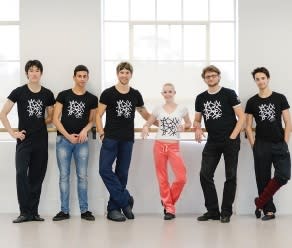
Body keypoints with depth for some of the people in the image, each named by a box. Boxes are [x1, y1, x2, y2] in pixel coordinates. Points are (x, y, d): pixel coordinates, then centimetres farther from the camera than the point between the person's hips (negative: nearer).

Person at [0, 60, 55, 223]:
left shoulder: (47, 94, 6)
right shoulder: (19, 92, -1)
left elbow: (51, 117, 18)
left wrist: (39, 123, 1)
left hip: (41, 140, 3)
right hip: (24, 140, -2)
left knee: (37, 176, 5)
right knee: (21, 173, -15)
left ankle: (33, 211, 15)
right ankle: (25, 212, -6)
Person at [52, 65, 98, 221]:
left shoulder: (92, 99, 7)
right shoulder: (63, 95, 2)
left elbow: (92, 120, 11)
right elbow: (55, 119, 0)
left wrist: (85, 130, -10)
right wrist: (68, 136, -9)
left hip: (82, 141, 1)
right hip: (63, 139, -1)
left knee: (82, 176, 2)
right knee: (64, 175, 2)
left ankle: (84, 210, 10)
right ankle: (64, 211, 9)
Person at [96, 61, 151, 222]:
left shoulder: (135, 95, 10)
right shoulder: (108, 93, 2)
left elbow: (144, 113, 24)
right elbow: (99, 115, 3)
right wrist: (101, 132, -8)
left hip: (127, 139, 2)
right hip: (111, 138, -2)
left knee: (122, 174, 3)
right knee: (105, 169, -14)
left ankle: (114, 208, 11)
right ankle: (126, 200, -3)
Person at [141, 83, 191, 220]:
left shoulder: (182, 109, 4)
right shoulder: (158, 109, 6)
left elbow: (189, 123, 17)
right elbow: (148, 123, 12)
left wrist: (183, 126, -5)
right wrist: (145, 128, -11)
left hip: (174, 146, -1)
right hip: (159, 145, 1)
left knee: (181, 178, -11)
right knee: (162, 179, 2)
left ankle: (168, 202, 14)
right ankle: (169, 208, 13)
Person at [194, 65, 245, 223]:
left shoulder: (229, 94, -3)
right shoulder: (201, 98, 8)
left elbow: (241, 117, -5)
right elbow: (197, 120, 16)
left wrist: (232, 137, -13)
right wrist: (197, 128, -7)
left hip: (230, 142, -4)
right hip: (212, 142, 4)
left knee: (230, 176, 2)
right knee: (205, 175, -2)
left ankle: (226, 212, 12)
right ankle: (212, 211, 9)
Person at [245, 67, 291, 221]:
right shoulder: (252, 102, 6)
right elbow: (248, 126, 7)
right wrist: (253, 145, -1)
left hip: (279, 144, 0)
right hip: (261, 146, 0)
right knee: (263, 179, 2)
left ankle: (260, 202, 2)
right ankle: (269, 210, 12)